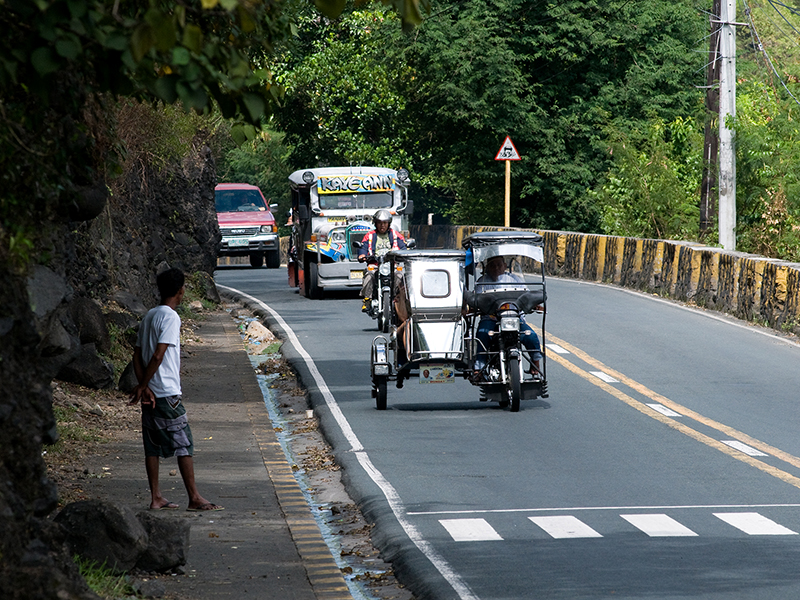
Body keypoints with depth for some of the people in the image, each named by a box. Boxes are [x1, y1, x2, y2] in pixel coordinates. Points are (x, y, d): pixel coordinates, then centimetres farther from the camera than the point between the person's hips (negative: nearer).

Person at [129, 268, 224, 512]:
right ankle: (194, 498, -2)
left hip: (151, 393, 8)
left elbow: (137, 355, 9)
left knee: (153, 446, 9)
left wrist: (143, 386, 0)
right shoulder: (170, 317, -14)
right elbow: (158, 356, -20)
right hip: (166, 393, -8)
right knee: (184, 445, -3)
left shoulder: (150, 316, 12)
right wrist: (143, 386, -13)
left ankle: (156, 497, 11)